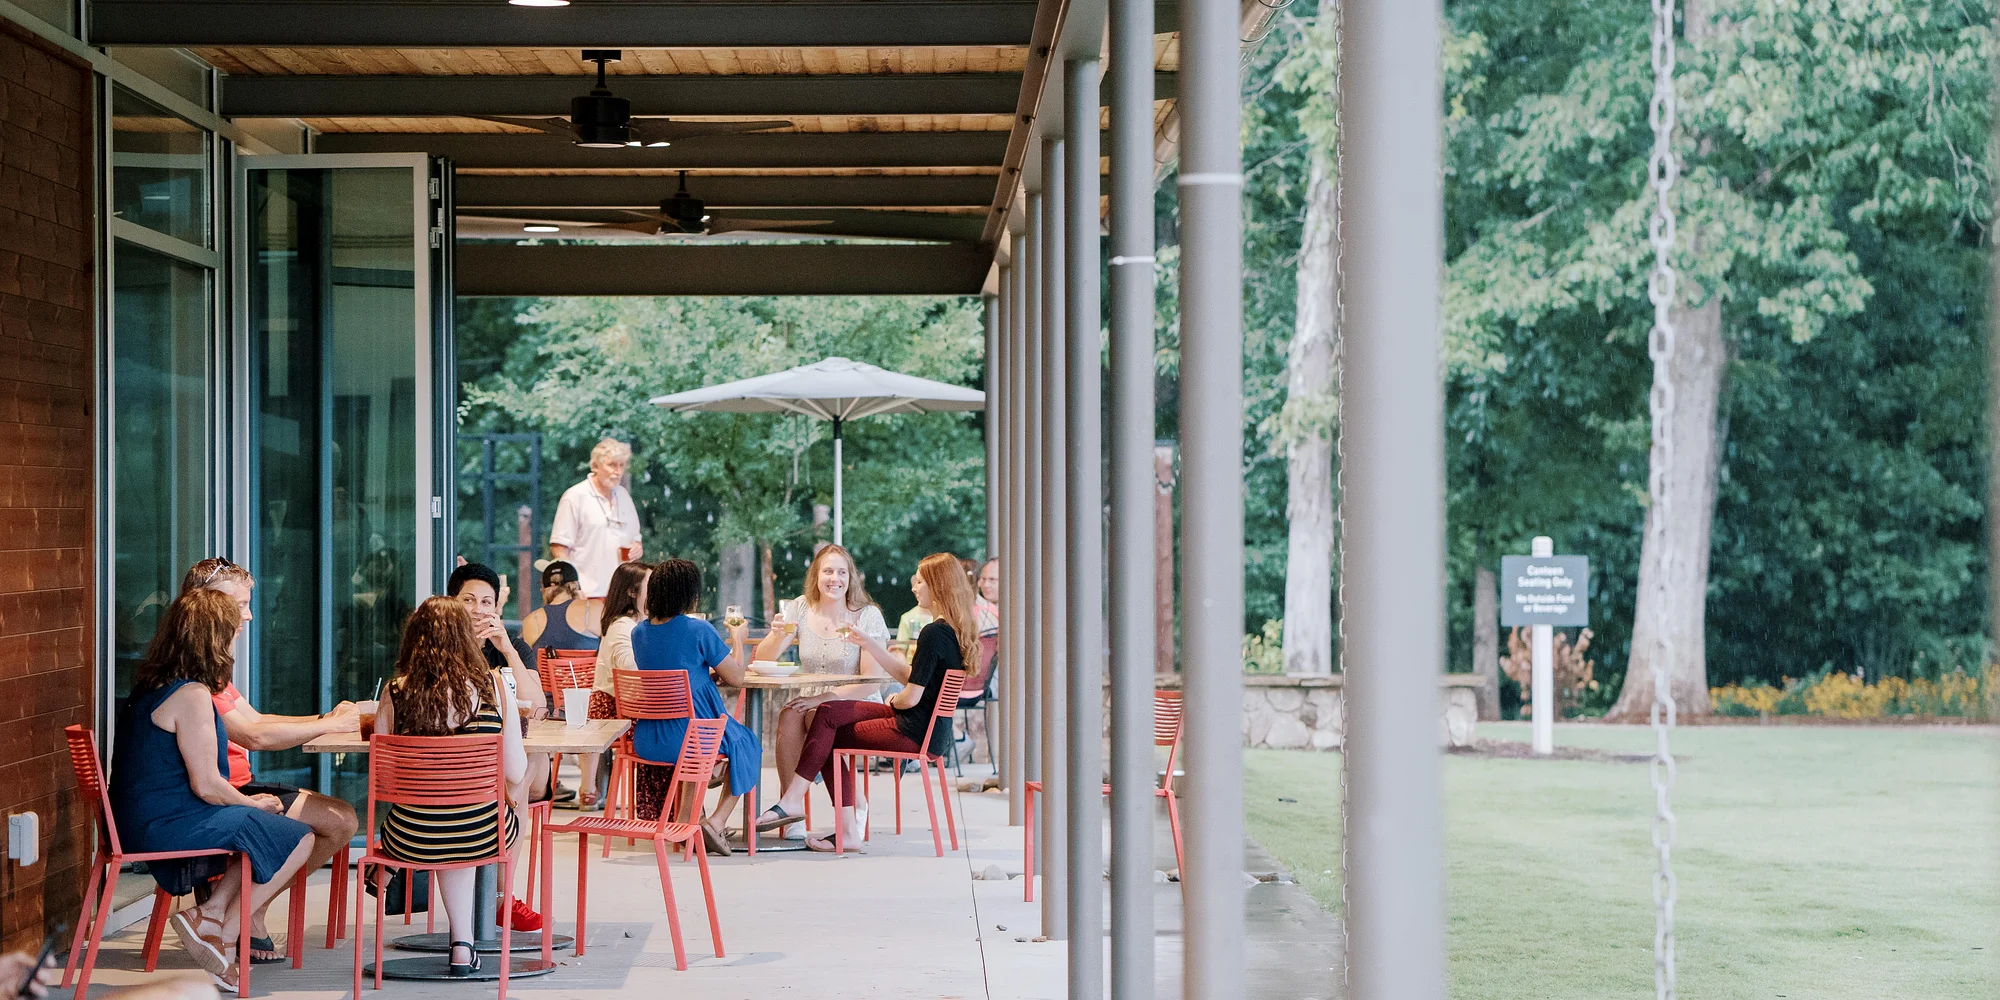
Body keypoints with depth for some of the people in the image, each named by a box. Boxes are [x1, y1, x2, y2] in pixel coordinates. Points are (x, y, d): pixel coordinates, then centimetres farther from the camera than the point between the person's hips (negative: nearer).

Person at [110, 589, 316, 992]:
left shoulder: (151, 686, 12)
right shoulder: (192, 696, -19)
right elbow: (206, 785, -21)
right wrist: (255, 804, -2)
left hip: (140, 822, 10)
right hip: (168, 826, -10)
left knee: (267, 827, 20)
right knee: (298, 839, -5)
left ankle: (212, 913, 6)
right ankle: (224, 935, 2)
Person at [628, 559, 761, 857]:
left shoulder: (639, 632, 4)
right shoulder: (698, 630, -15)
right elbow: (736, 678, -8)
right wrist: (737, 640, 10)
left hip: (647, 741, 6)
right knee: (745, 743, 24)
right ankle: (716, 821, 9)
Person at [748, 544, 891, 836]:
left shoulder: (868, 616, -8)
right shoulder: (799, 609, 3)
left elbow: (871, 681, -13)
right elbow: (761, 660, -1)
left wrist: (825, 697, -23)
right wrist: (778, 634, -23)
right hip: (811, 701, 3)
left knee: (818, 717, -33)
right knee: (789, 715, -29)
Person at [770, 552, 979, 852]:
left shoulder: (933, 633, -20)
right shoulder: (957, 630, 10)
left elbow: (911, 697, -21)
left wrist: (893, 702, 2)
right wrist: (871, 646, 17)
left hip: (917, 734, -10)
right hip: (935, 730, 10)